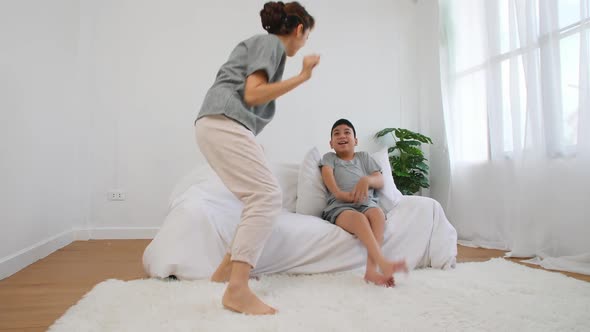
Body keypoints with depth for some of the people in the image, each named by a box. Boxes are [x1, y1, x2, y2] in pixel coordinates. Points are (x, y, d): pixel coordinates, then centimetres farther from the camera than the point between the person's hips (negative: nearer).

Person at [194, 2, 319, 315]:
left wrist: (251, 142, 31)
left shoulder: (263, 43, 29)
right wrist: (302, 76, -9)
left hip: (215, 126, 10)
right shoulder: (271, 43, 0)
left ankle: (226, 268, 17)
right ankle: (237, 290, -20)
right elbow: (252, 94, -13)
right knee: (267, 195, -16)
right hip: (224, 123, -10)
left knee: (261, 197, 11)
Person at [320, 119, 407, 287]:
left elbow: (380, 181, 16)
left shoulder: (364, 156, 29)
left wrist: (367, 180, -9)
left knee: (377, 213, -34)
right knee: (359, 218, -37)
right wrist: (339, 193, -19)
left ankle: (371, 269, -44)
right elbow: (327, 176, 2)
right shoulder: (329, 158, 24)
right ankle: (383, 262, -52)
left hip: (367, 203, 2)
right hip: (340, 206, -2)